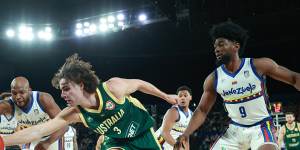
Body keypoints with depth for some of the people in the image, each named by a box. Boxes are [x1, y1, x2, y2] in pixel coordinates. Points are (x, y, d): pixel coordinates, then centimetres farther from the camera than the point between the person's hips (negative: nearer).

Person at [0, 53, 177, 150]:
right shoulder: (75, 113, -22)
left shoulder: (113, 87, -31)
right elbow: (37, 131, -28)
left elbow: (139, 84, -11)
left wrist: (166, 96, 3)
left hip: (142, 131, -2)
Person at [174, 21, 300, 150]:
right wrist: (186, 133, -9)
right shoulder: (213, 79, -3)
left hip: (261, 127, -4)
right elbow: (202, 110, 5)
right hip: (235, 130, 4)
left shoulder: (260, 65, -13)